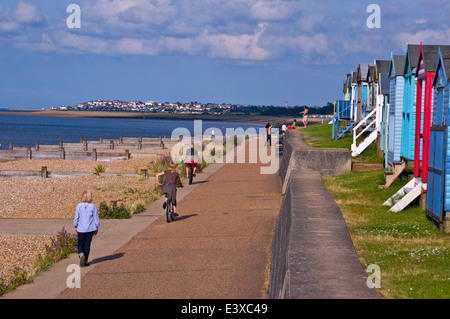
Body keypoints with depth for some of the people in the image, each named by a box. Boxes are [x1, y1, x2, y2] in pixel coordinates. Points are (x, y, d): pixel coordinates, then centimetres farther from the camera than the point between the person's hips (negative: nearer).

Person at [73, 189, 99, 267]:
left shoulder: (79, 206, -8)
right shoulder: (93, 207, -7)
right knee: (87, 244, 10)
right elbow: (96, 218, -1)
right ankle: (85, 261, 14)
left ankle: (81, 255, -19)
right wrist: (97, 228, 10)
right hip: (90, 229, 1)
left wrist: (75, 227, 11)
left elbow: (76, 218, -2)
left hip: (81, 229, -1)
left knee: (80, 244, 9)